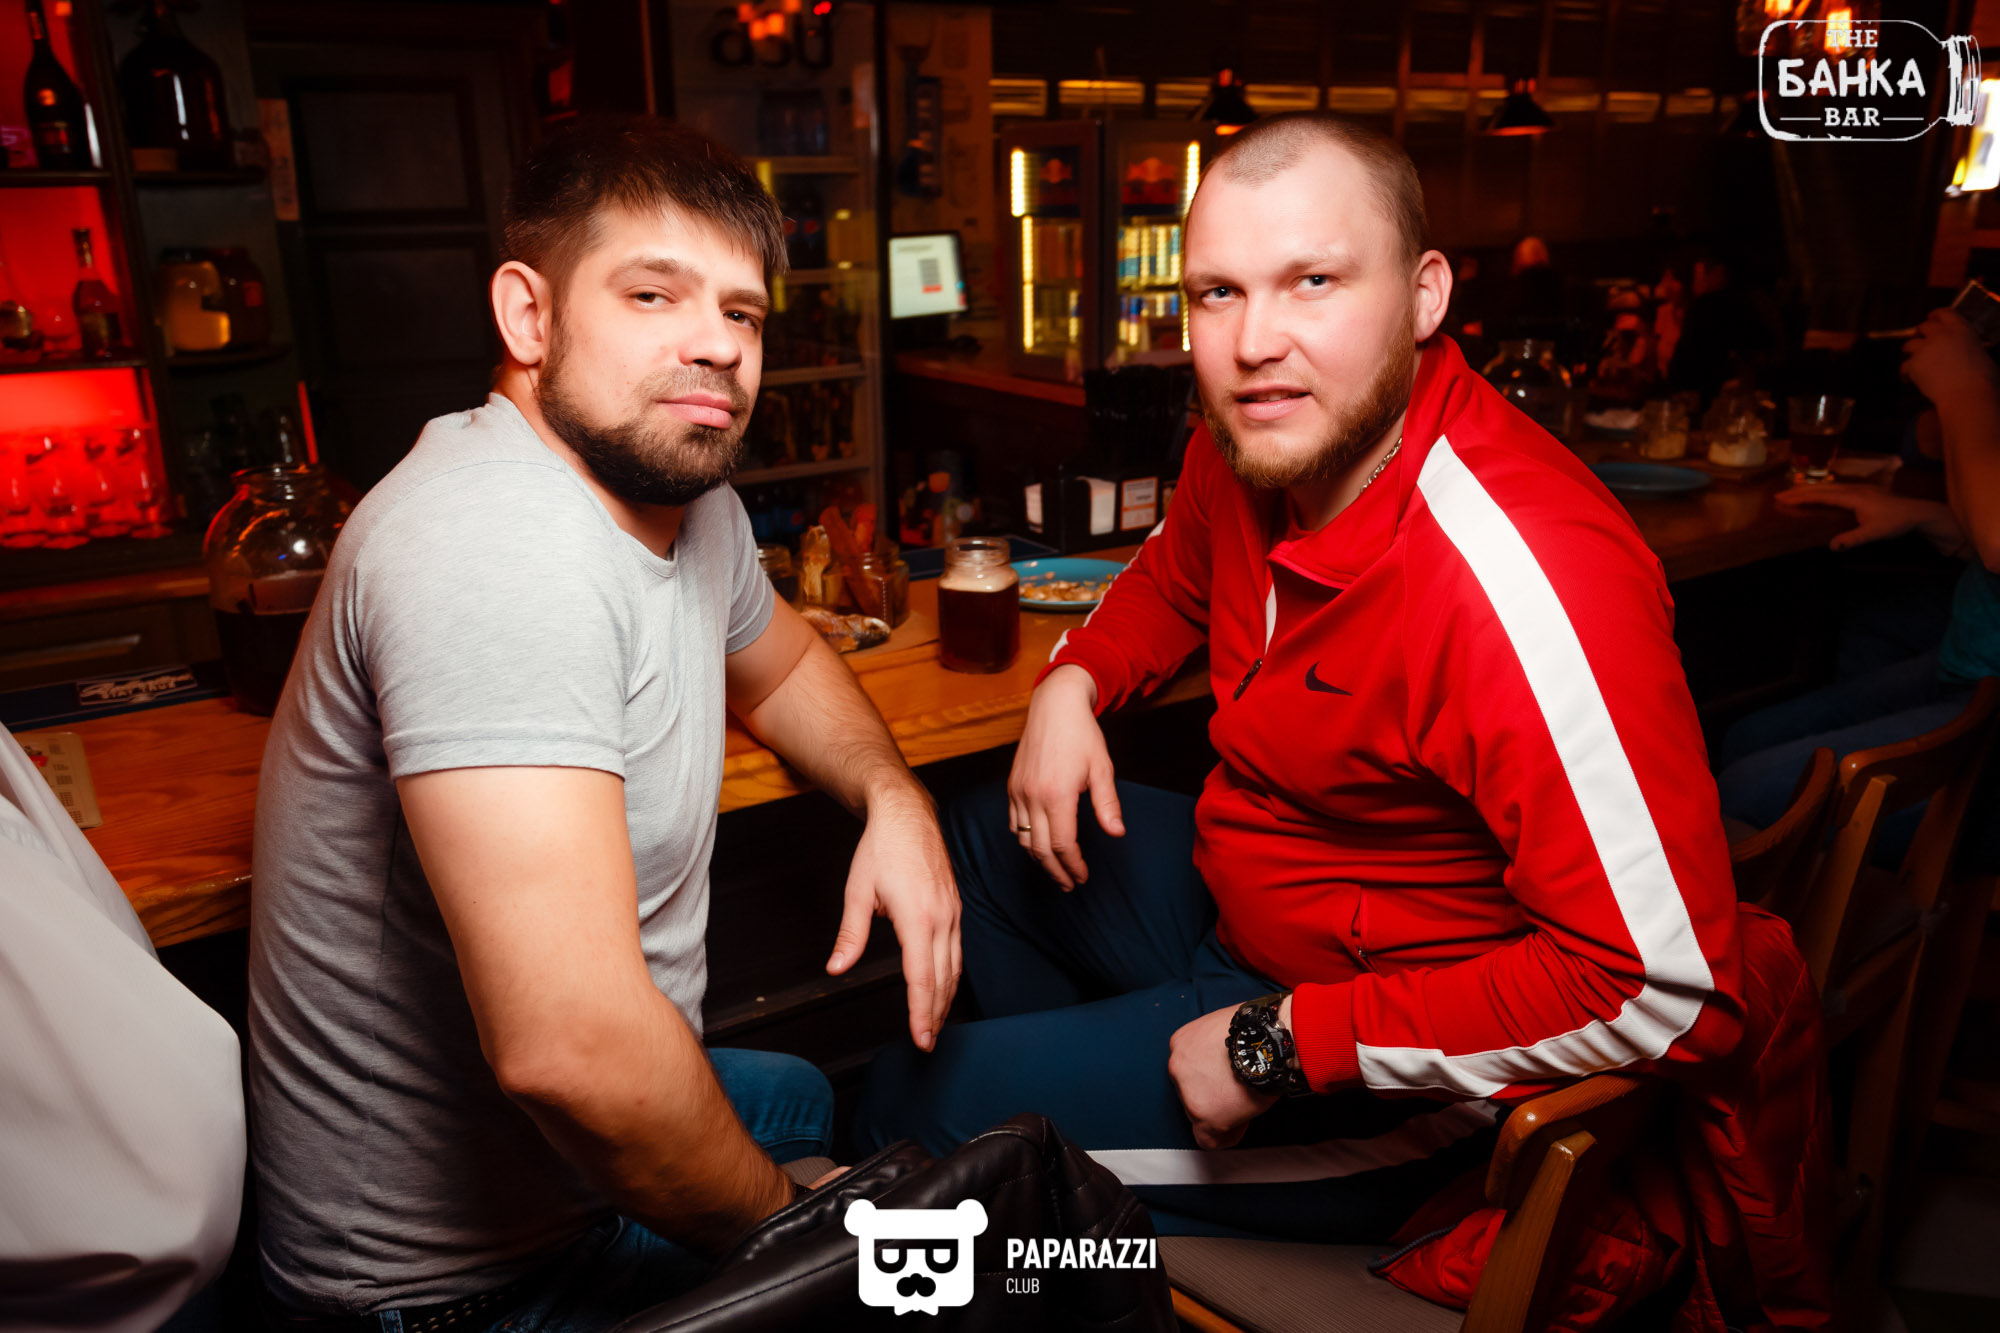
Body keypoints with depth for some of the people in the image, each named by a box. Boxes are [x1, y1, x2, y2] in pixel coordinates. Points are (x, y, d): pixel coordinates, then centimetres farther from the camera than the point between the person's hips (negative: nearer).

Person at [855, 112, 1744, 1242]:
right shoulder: (1255, 442, -8)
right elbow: (1174, 577, 17)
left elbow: (1669, 990, -36)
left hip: (1392, 1078, -8)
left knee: (913, 1109, -3)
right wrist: (1074, 682, -5)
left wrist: (1286, 1045, -29)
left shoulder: (1522, 576, -35)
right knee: (980, 839, 24)